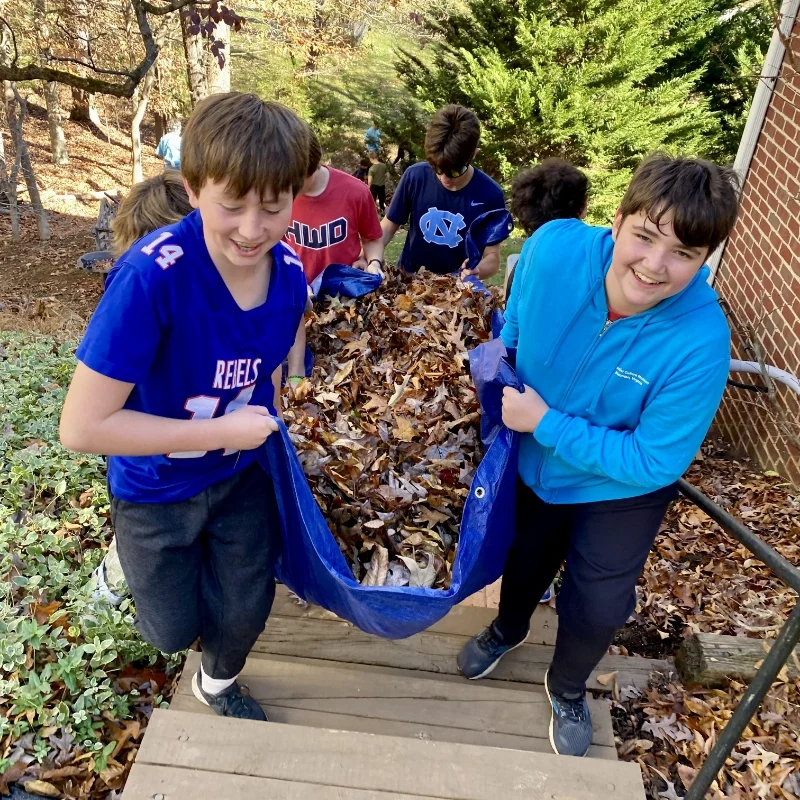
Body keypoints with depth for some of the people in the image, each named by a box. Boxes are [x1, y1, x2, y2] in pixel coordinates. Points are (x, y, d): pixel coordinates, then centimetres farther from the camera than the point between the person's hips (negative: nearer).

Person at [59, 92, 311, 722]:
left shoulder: (289, 273, -17)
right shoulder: (152, 275, -34)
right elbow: (81, 428, -33)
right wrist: (223, 432, -29)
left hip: (243, 477, 4)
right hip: (157, 487, -3)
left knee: (246, 610, 18)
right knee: (175, 632, 17)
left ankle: (219, 683, 53)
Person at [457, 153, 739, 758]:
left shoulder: (701, 343, -37)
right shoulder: (554, 247, -30)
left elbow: (653, 464, -28)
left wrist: (544, 422, -30)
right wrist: (502, 384, -8)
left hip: (622, 489, -2)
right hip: (535, 463, 3)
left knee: (598, 607, 13)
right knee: (524, 562, 26)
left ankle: (568, 690, 50)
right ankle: (508, 630, 63)